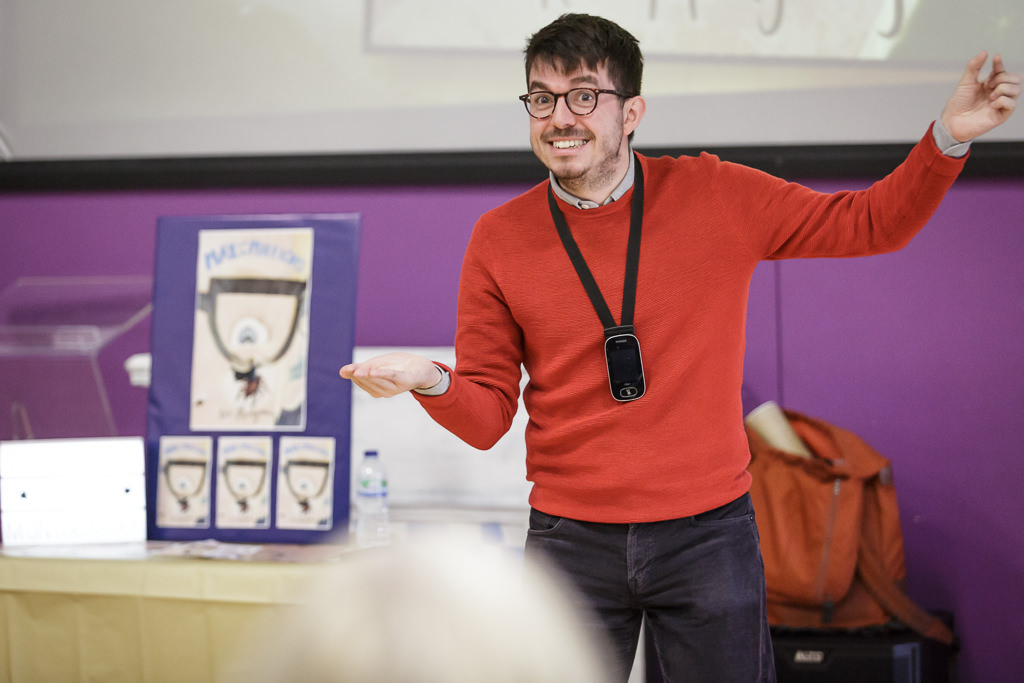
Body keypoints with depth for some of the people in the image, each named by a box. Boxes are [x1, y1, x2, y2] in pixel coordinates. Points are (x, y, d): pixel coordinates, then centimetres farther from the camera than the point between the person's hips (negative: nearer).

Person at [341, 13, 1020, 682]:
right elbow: (486, 413, 2)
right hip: (571, 541, 0)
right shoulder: (499, 239, -1)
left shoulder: (719, 197, -2)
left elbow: (869, 223, 7)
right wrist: (433, 381, -19)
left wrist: (949, 140, -7)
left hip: (708, 532, 0)